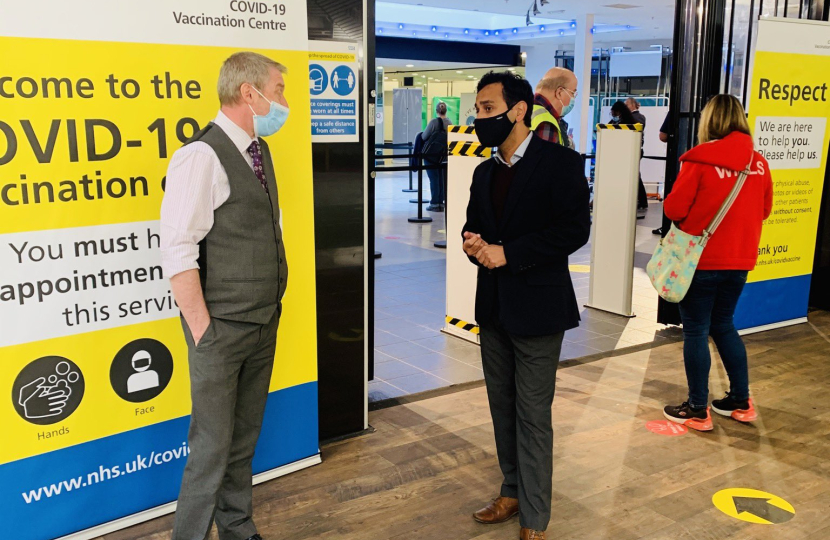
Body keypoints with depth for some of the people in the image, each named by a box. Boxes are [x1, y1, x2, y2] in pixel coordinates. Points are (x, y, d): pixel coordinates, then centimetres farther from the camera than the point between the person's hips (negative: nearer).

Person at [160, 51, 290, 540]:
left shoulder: (259, 151, 11)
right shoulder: (202, 156, -16)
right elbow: (178, 252, -19)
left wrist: (272, 307, 14)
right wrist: (202, 330, -16)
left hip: (264, 323, 8)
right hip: (222, 329, -8)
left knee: (245, 438, 18)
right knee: (213, 446, 2)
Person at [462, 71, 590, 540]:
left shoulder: (560, 162, -9)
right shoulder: (485, 173, 12)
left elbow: (575, 229, -17)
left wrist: (508, 253, -20)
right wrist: (474, 244, -8)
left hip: (537, 308, -7)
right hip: (494, 307, 7)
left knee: (533, 415, 1)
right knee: (503, 408, 15)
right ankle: (513, 492, 33)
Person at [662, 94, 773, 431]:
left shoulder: (700, 159, -14)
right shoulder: (758, 162, 2)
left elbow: (674, 209, -12)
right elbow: (764, 210, 11)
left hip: (702, 259, -5)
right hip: (739, 259, 6)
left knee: (696, 330, 5)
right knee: (723, 325, 21)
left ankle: (698, 410, 13)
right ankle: (741, 402, 27)